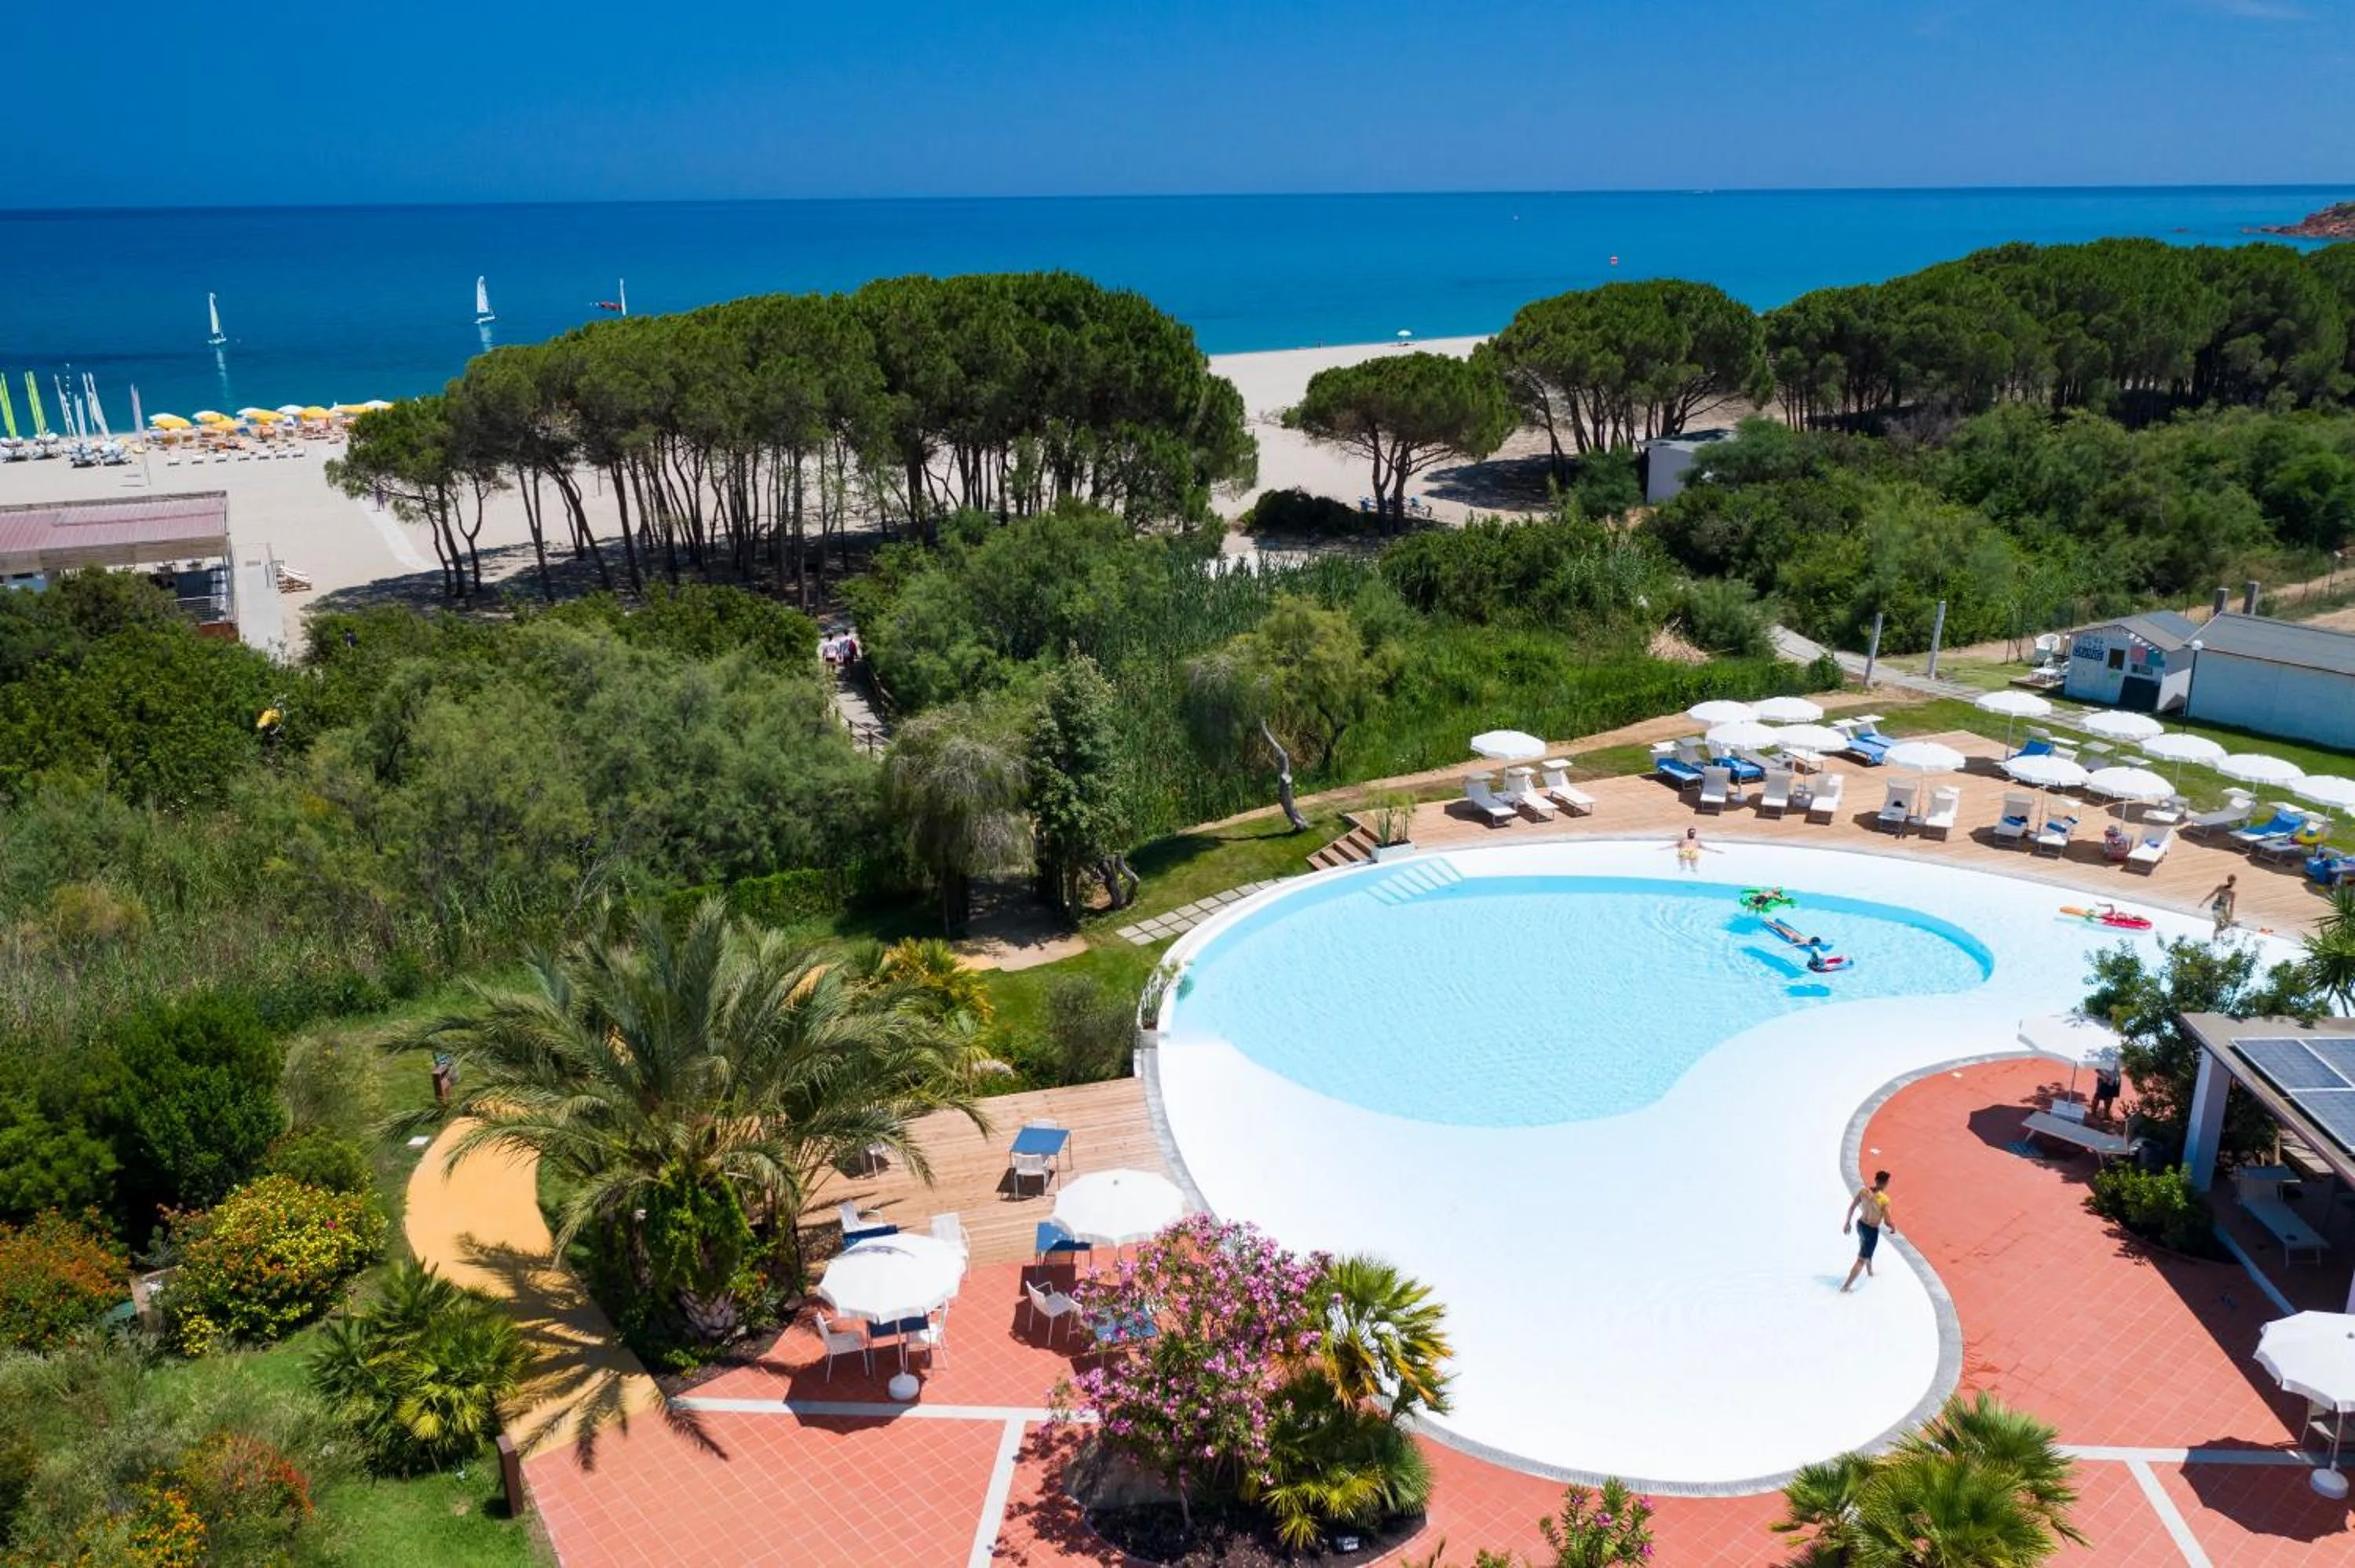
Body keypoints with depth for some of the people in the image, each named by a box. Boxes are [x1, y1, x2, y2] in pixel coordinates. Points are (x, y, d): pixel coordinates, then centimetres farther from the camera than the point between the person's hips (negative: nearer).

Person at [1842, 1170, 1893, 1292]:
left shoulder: (1863, 1191, -10)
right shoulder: (1884, 1200, -26)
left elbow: (1852, 1207, 1)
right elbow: (1887, 1222, -23)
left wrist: (1848, 1222, 15)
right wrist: (1894, 1227, 1)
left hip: (1860, 1224, 7)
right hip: (1871, 1231, -7)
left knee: (1867, 1251, 35)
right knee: (1862, 1260, 6)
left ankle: (1870, 1272, 60)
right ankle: (1845, 1287, 9)